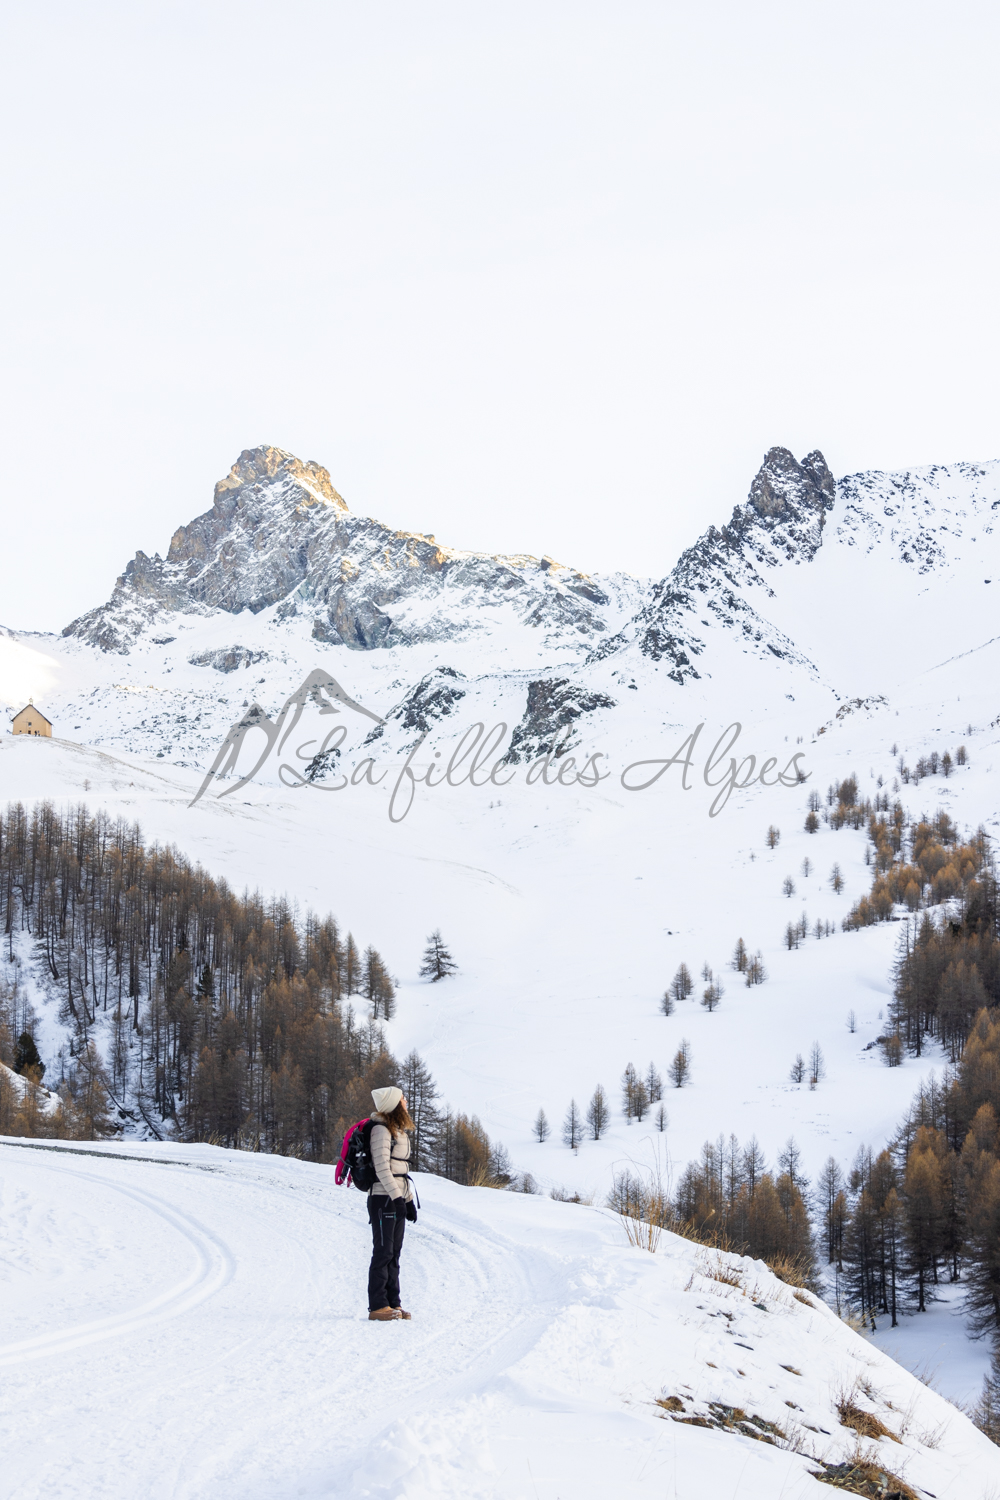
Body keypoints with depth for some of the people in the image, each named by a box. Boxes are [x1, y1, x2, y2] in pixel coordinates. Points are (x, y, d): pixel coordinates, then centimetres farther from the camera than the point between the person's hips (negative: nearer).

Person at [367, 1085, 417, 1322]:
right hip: (383, 1198, -9)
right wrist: (397, 1197, -21)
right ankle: (377, 1307, -6)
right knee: (383, 1253, -8)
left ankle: (392, 1304, 12)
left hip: (397, 1198, 9)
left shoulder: (399, 1130, 18)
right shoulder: (381, 1129, -11)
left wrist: (408, 1199, 18)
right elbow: (382, 1167, -17)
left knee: (394, 1253, 9)